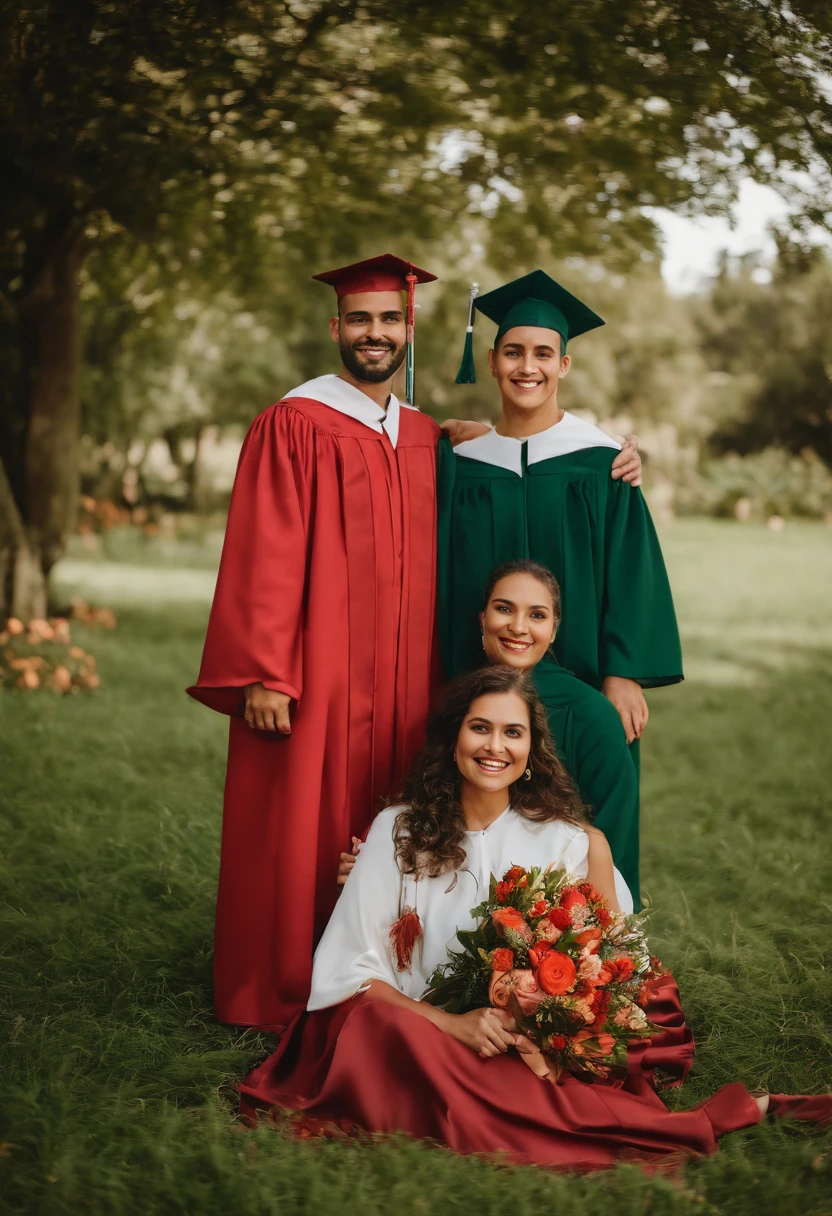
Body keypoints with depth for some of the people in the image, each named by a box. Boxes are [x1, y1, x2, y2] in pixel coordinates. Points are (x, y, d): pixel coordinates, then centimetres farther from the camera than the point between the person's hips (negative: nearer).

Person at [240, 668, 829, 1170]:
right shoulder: (399, 832, 4)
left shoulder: (573, 843, 6)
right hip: (418, 1035, 1)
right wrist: (453, 1024, -16)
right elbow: (354, 967, -2)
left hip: (539, 1053, 0)